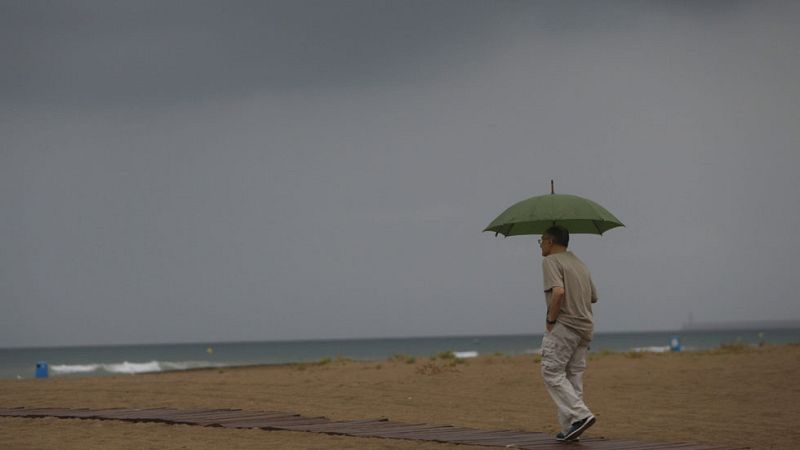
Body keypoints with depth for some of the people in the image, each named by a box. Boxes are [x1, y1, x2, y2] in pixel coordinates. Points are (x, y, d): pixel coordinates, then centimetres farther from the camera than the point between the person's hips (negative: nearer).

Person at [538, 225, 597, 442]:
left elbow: (558, 292, -23)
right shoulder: (579, 262, 21)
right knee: (573, 375, 9)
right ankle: (570, 427, 8)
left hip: (564, 326, -8)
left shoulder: (551, 261, -7)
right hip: (584, 327, 8)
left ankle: (580, 415, -20)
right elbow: (593, 297, 23)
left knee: (552, 372, -6)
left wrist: (551, 319, -14)